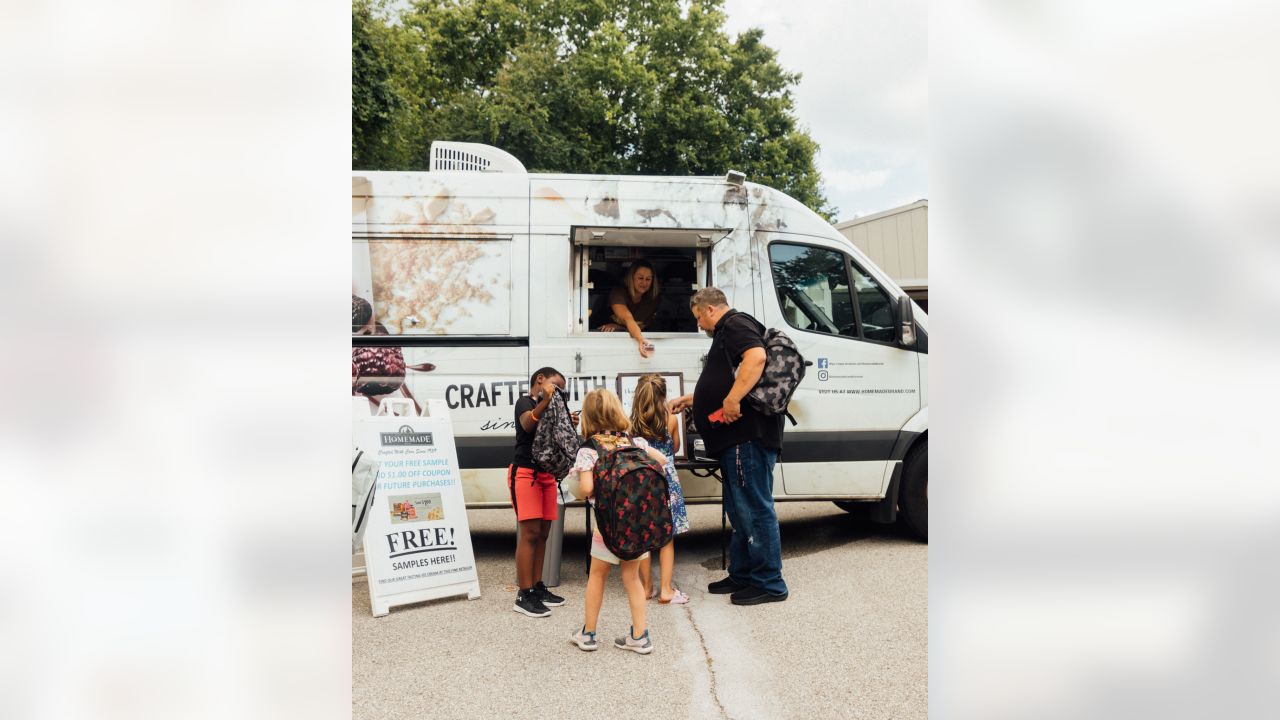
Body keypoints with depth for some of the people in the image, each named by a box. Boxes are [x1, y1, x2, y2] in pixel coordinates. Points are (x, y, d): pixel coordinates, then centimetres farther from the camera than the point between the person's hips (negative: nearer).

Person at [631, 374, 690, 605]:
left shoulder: (631, 423, -5)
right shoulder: (671, 420, -6)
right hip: (665, 480, -1)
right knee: (667, 538, 6)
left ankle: (646, 587, 18)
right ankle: (665, 590, 6)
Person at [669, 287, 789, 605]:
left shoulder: (735, 324, -6)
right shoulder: (726, 332, 27)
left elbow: (756, 357, -27)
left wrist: (733, 400, -30)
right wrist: (688, 399, 42)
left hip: (748, 434, -11)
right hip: (737, 438, 11)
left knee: (755, 509, -6)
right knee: (740, 510, 16)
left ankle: (769, 584, 0)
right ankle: (741, 576, 25)